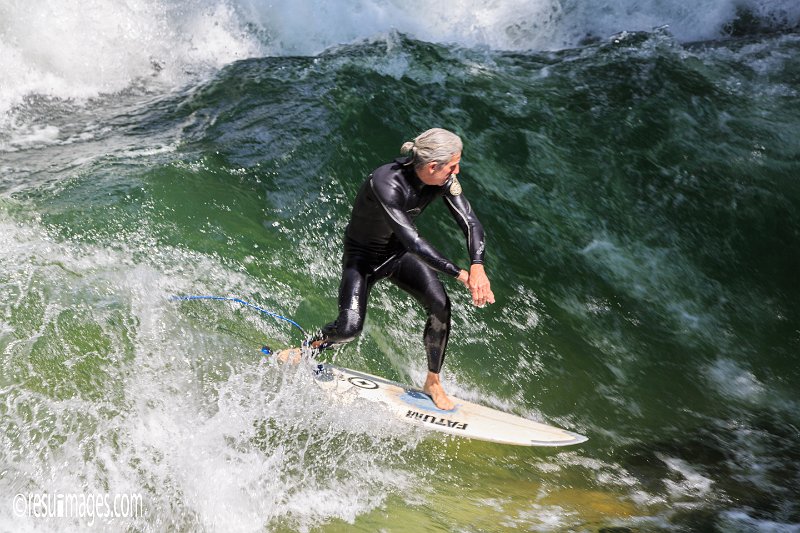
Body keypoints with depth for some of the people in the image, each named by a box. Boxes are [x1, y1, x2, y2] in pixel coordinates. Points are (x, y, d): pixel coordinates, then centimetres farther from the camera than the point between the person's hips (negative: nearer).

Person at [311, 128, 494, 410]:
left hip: (399, 252, 5)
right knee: (349, 328, -19)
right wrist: (461, 274, -43)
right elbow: (413, 242, -42)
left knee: (440, 305, -16)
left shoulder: (444, 180, -18)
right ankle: (309, 348, 17)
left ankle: (433, 382, 4)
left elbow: (470, 222, -19)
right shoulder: (386, 182, -37)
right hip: (362, 256, -5)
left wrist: (477, 266, -38)